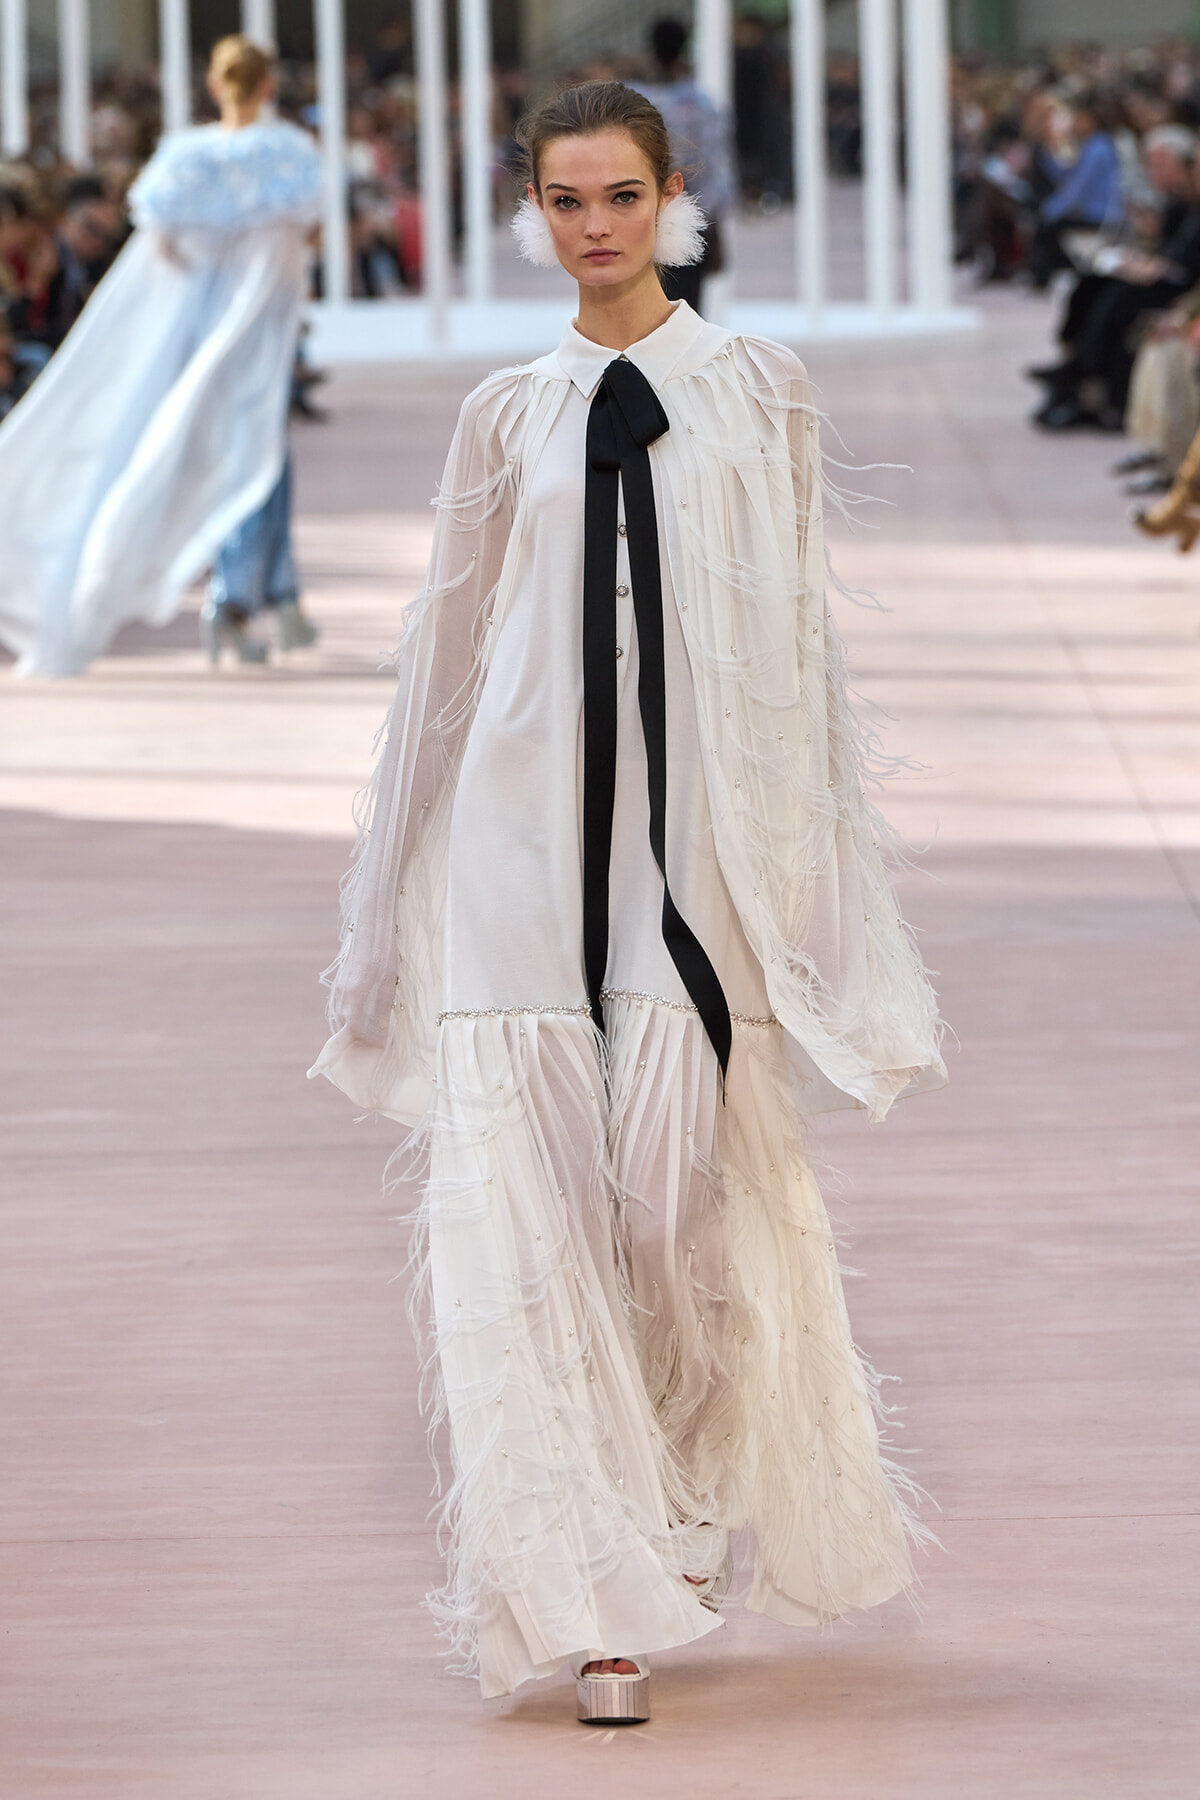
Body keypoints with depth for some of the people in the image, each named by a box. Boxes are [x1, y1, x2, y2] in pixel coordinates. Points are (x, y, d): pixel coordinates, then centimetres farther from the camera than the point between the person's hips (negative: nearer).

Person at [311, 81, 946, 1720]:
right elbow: (451, 652, 14)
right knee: (530, 1209, -7)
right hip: (527, 844, 1)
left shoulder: (759, 394, 6)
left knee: (698, 1202, 4)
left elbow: (796, 637, 6)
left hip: (699, 840, -1)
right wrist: (400, 903, 14)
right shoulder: (509, 418, 9)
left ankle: (685, 1518, 29)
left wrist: (800, 863, 2)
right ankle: (592, 1597, -4)